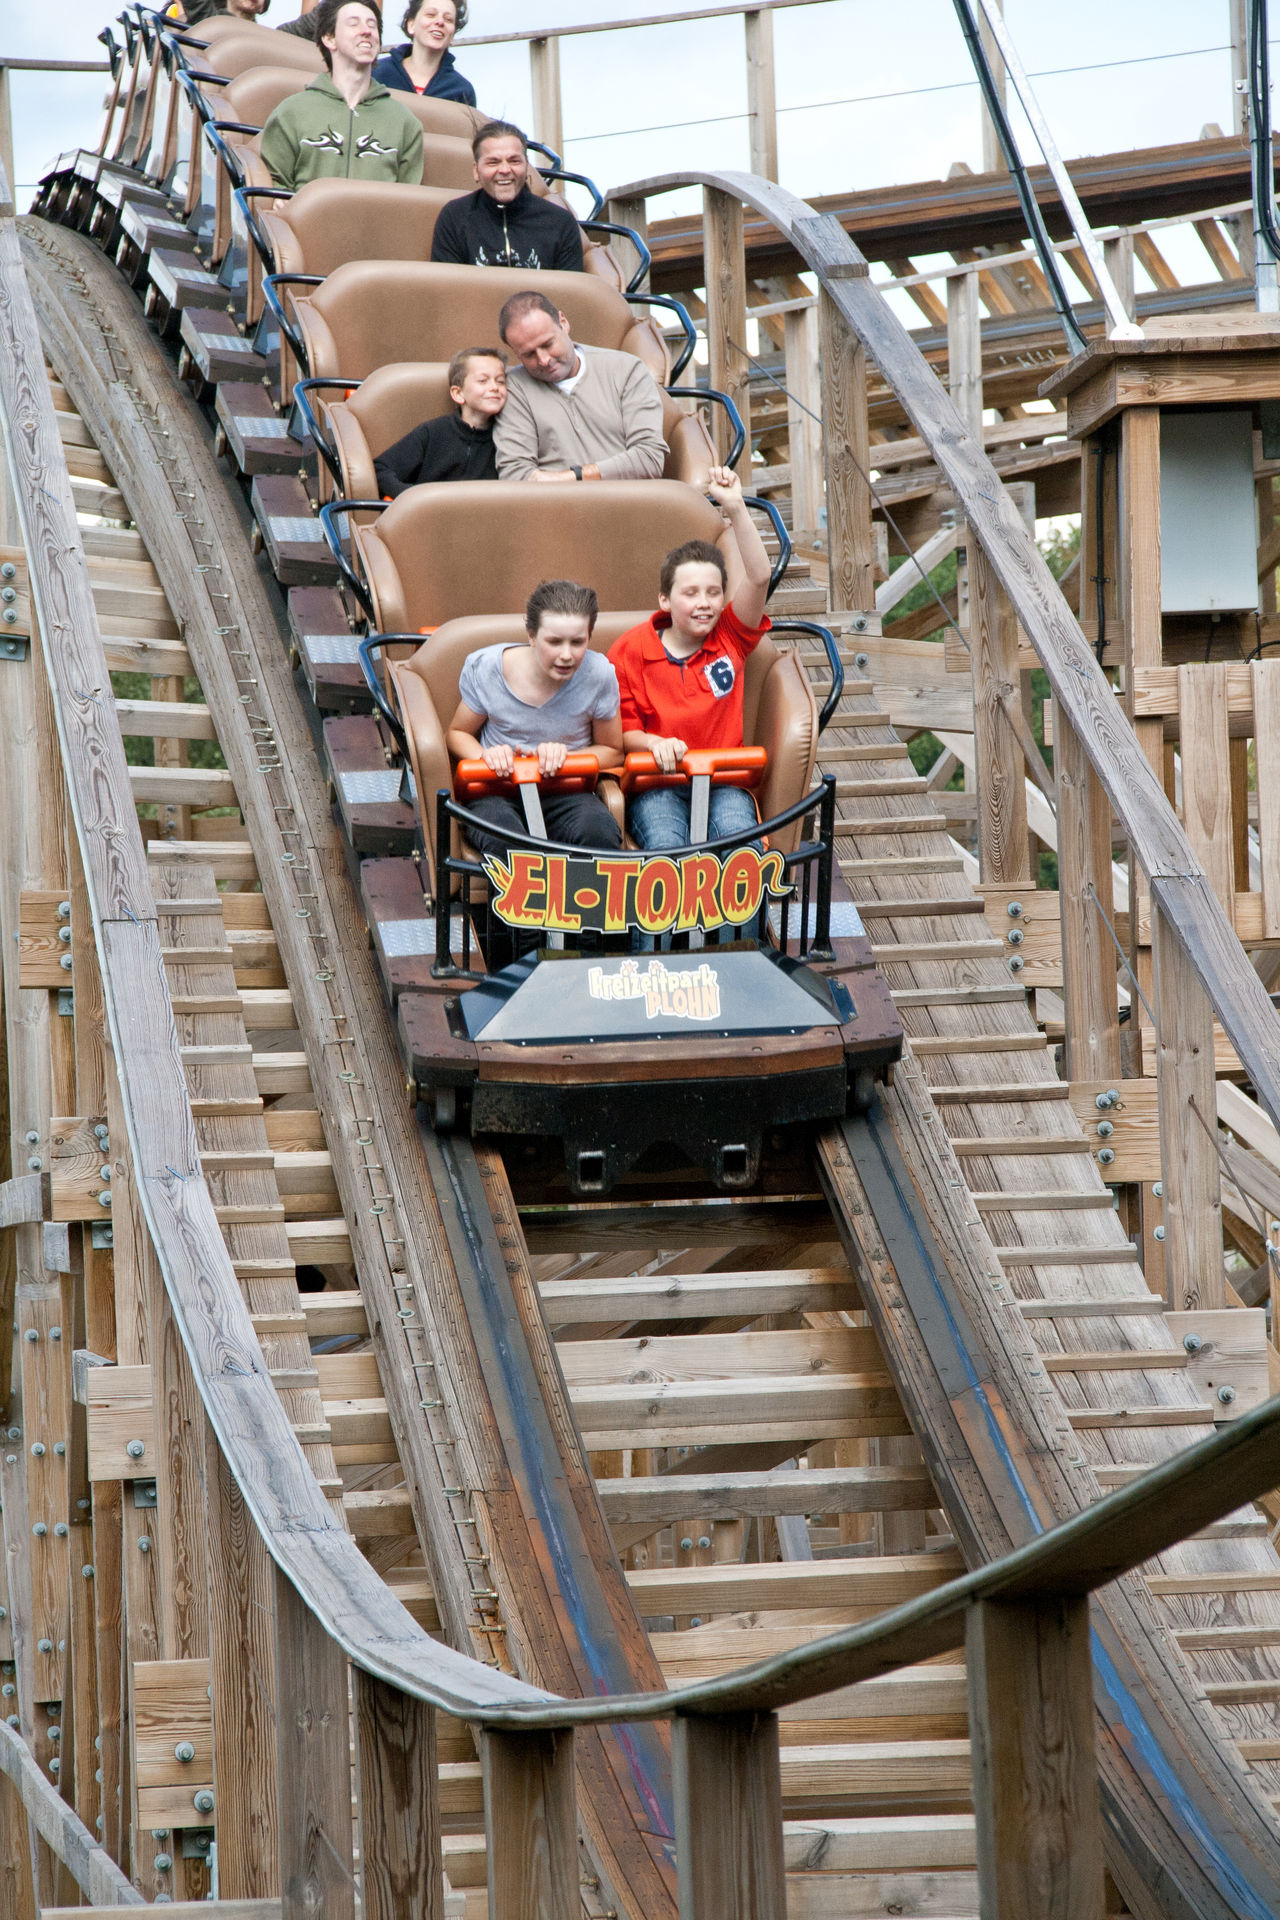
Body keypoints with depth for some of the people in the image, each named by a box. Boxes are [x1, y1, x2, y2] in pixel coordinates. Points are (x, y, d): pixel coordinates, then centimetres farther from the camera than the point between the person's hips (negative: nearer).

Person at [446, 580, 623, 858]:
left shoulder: (598, 674, -6)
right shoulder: (485, 668, -6)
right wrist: (485, 756, -12)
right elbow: (458, 734, 12)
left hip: (566, 794, 1)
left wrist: (566, 757, -12)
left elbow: (612, 751, 9)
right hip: (497, 791, -1)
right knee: (502, 838, -38)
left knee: (599, 831, -35)